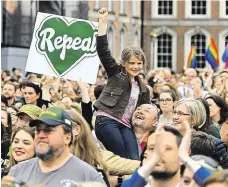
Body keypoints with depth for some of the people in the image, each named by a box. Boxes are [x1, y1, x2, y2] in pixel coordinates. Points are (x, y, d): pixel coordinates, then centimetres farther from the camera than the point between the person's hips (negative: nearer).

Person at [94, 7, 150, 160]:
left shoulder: (143, 89, 22)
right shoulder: (116, 73, 9)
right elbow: (103, 50, -2)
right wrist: (103, 22, -9)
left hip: (126, 125, 5)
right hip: (107, 120, -5)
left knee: (135, 159, -15)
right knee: (122, 159, -15)